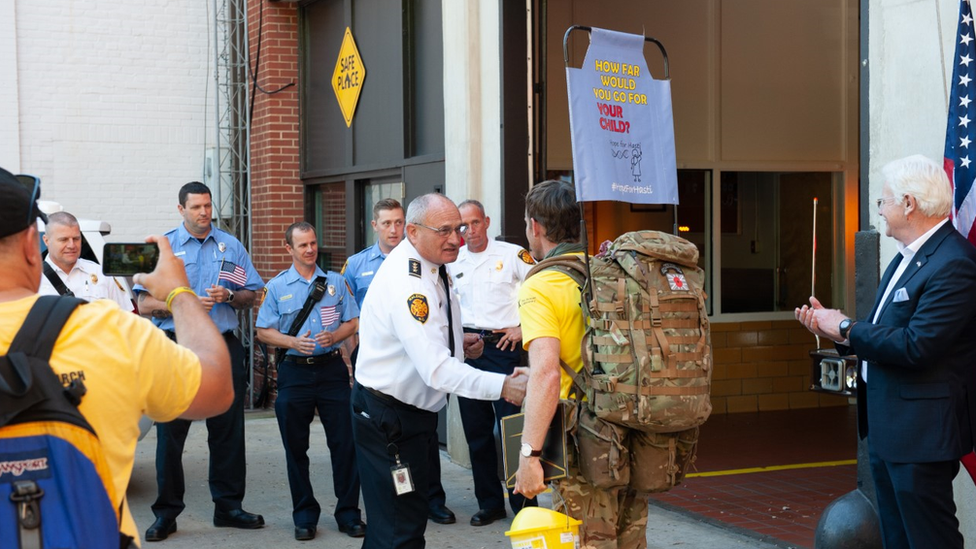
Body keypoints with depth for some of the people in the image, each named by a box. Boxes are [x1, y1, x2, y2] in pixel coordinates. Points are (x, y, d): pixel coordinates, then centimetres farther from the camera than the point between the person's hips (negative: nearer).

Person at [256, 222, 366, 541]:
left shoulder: (335, 282, 9)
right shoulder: (277, 287, 5)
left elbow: (352, 322, 8)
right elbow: (264, 331, 3)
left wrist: (334, 336, -12)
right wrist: (293, 342, -14)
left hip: (332, 368, 0)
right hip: (294, 372, 0)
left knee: (344, 442, -2)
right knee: (296, 446, 5)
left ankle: (348, 513, 8)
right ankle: (305, 515, 17)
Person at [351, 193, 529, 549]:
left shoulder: (428, 268, 6)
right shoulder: (407, 284, -27)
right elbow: (437, 370, -34)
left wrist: (458, 342, 5)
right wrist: (502, 386, -40)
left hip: (413, 410, 10)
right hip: (388, 417, -10)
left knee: (400, 518, 20)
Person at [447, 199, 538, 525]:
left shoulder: (512, 255, -4)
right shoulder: (451, 263, 10)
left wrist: (523, 328, -6)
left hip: (503, 346, -5)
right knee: (476, 430, 8)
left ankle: (524, 506, 3)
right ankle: (490, 503, 19)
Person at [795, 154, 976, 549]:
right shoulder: (908, 257, 12)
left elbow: (915, 346, -27)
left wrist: (846, 329, -15)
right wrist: (832, 328, 3)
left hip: (919, 430, -10)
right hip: (887, 427, 10)